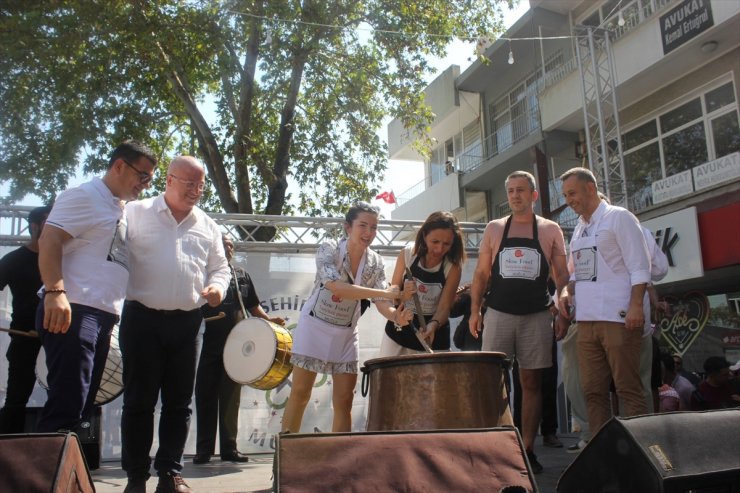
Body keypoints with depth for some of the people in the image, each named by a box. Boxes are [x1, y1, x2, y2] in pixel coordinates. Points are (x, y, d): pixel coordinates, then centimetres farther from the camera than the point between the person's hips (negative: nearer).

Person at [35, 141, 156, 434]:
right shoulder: (84, 196, -3)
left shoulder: (122, 211, 23)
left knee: (80, 406, 10)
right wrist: (55, 292, -27)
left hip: (102, 316, 9)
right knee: (67, 404, -13)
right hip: (73, 312, -9)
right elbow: (49, 240, -15)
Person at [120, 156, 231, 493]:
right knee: (139, 400, 2)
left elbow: (220, 267, 17)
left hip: (187, 322, 4)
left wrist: (217, 287, -3)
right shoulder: (135, 213, 2)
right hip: (142, 318, -3)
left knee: (178, 401, 8)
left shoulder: (207, 226, 13)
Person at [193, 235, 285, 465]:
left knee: (231, 398, 6)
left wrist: (269, 319, 4)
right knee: (205, 396, 1)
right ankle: (203, 449, 9)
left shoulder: (242, 276, 13)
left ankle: (229, 447, 13)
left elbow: (253, 306, 19)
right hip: (208, 345, -2)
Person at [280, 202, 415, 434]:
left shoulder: (375, 263, -6)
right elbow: (336, 287, -34)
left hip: (346, 334, 3)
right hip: (314, 327, -3)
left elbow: (381, 304, -13)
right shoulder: (328, 249, -18)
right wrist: (385, 292, -39)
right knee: (300, 394, 2)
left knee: (344, 401, 1)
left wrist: (397, 315, -36)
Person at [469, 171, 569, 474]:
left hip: (536, 316, 0)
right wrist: (474, 309, 2)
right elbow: (481, 273, 10)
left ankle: (527, 449, 12)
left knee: (531, 382, 4)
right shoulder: (494, 229, 9)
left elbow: (561, 274, 6)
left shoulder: (550, 230, 6)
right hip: (498, 314, 1)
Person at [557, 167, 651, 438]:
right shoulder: (579, 229, 20)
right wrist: (567, 293, 7)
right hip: (586, 321, 7)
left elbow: (639, 266, -7)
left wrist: (635, 306, -17)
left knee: (628, 389, -4)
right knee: (592, 390, 7)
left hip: (618, 318, -7)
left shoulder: (618, 217, 0)